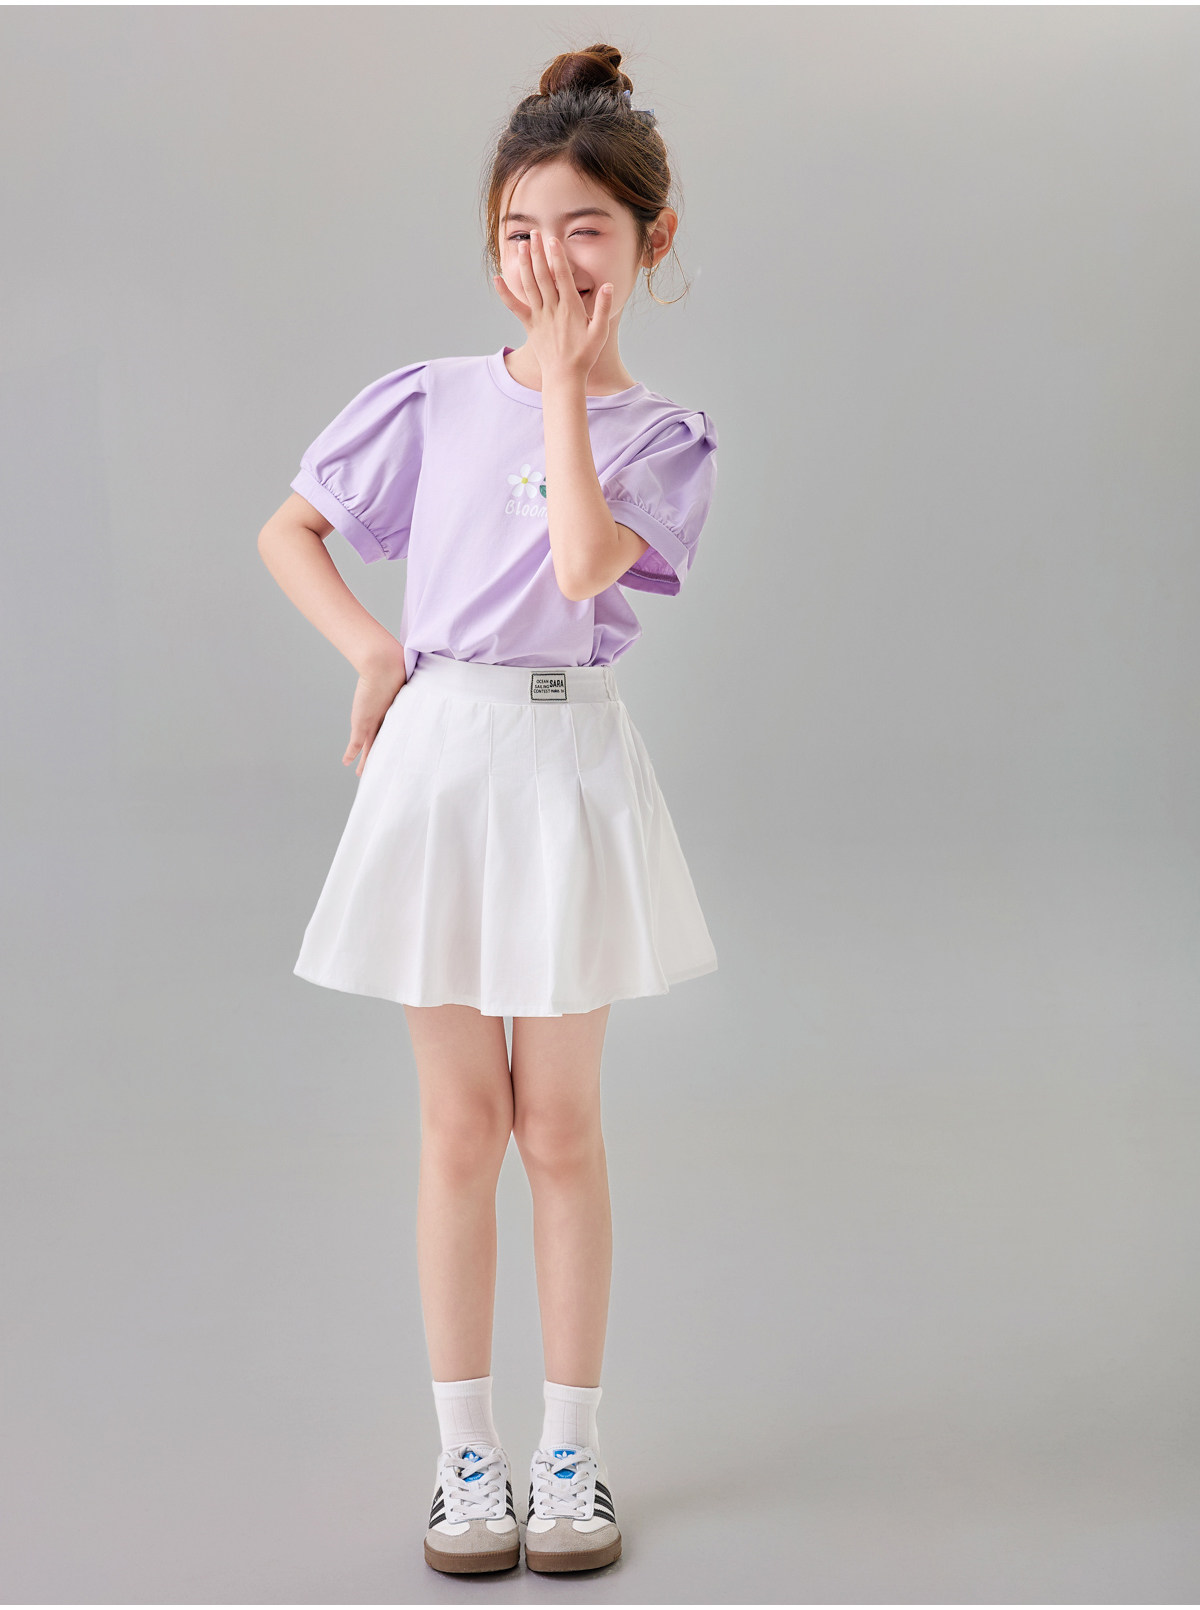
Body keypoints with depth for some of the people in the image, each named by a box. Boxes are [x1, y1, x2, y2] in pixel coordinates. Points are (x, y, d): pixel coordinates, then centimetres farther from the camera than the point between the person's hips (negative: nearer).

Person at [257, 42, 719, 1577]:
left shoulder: (662, 437, -1)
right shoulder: (428, 400, 3)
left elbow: (584, 562, -20)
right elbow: (287, 533, 12)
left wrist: (565, 379, -13)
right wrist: (370, 646, -3)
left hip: (568, 771, -1)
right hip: (437, 759, 1)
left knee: (560, 1127, 6)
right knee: (460, 1129, 7)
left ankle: (571, 1450, 20)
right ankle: (465, 1453, 18)